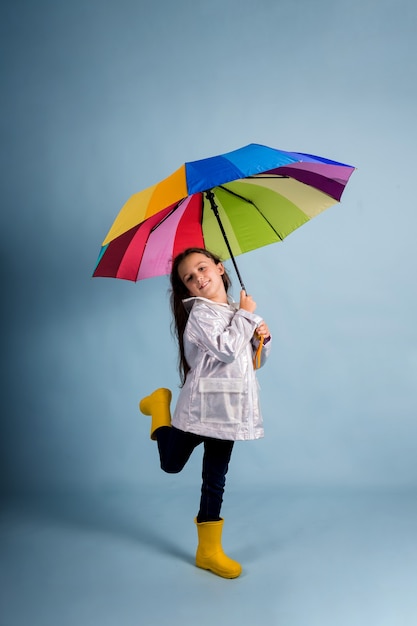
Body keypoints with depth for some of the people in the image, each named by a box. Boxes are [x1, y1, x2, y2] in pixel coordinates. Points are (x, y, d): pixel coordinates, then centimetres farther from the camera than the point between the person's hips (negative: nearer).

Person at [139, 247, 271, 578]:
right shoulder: (201, 312, -11)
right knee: (172, 464, 13)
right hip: (204, 404, -6)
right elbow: (225, 349, -25)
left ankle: (210, 550, 22)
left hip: (229, 406, 6)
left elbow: (255, 361, 19)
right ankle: (161, 404, 36)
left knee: (215, 478, 12)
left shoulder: (236, 312, 13)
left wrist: (262, 338, -1)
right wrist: (246, 315, -14)